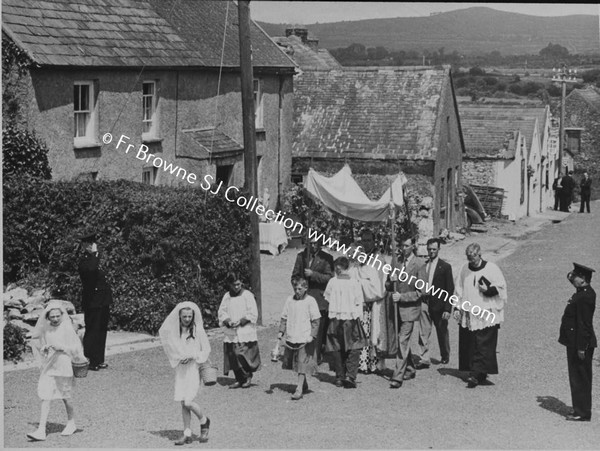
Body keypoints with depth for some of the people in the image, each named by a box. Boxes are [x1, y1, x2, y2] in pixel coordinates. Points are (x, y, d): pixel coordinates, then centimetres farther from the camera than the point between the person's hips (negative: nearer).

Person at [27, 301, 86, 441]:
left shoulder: (67, 328, -11)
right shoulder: (46, 328, 1)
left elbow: (76, 347, -11)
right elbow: (36, 340, 16)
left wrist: (61, 347, -23)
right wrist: (44, 348, -4)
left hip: (63, 365, -4)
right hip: (48, 366, 4)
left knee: (65, 397, 9)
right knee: (45, 397, -2)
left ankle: (71, 423, 32)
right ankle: (41, 431, -4)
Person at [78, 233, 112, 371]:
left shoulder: (94, 259, 15)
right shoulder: (85, 260, -14)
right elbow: (91, 269, -37)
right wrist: (94, 254, -26)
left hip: (102, 302, 9)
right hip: (93, 302, -9)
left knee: (101, 331, 13)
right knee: (92, 331, -4)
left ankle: (98, 360, 21)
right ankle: (89, 361, 3)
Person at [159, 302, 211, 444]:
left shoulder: (198, 331, -8)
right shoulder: (174, 331, 0)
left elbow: (206, 350, -2)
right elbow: (171, 349, 8)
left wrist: (192, 356, -15)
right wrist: (179, 358, -9)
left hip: (194, 367, -4)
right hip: (180, 369, 4)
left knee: (188, 402, -11)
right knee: (183, 403, 5)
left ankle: (204, 421, 16)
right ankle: (187, 434, 14)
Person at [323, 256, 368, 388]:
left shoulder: (332, 282, -5)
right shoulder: (354, 282, -6)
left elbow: (327, 298, 4)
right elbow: (359, 303, -3)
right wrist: (358, 318, 8)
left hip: (335, 319, 1)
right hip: (351, 319, -1)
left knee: (336, 349, 12)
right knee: (353, 349, 5)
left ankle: (339, 377, 14)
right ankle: (350, 376, -8)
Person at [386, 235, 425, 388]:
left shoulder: (419, 264, -9)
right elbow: (388, 287, 13)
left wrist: (402, 296, -17)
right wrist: (391, 281, -9)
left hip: (410, 308, -6)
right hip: (397, 308, 6)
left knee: (403, 341, -11)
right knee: (402, 341, 16)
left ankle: (398, 376, -10)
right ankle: (410, 369, 33)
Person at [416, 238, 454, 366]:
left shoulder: (445, 267, -3)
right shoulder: (422, 265, 6)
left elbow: (450, 289, -5)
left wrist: (447, 309, -11)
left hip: (439, 304, -2)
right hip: (424, 303, 2)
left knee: (442, 332, 12)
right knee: (423, 332, -6)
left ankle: (445, 356, 31)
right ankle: (424, 359, -4)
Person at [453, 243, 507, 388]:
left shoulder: (491, 268, -3)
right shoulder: (464, 269, 8)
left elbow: (501, 287, -1)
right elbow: (459, 290, 13)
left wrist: (489, 290, -17)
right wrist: (457, 307, 5)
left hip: (486, 315, -4)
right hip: (467, 315, 5)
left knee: (482, 347, -10)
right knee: (468, 346, 5)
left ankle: (476, 375, -12)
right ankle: (480, 374, 15)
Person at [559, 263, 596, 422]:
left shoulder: (585, 297, -21)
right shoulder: (583, 293, 9)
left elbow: (584, 324, -23)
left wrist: (581, 347, -23)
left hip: (580, 344, -10)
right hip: (575, 343, 10)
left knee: (580, 378, -2)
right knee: (577, 378, 16)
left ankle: (582, 413, 5)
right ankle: (580, 410, 24)